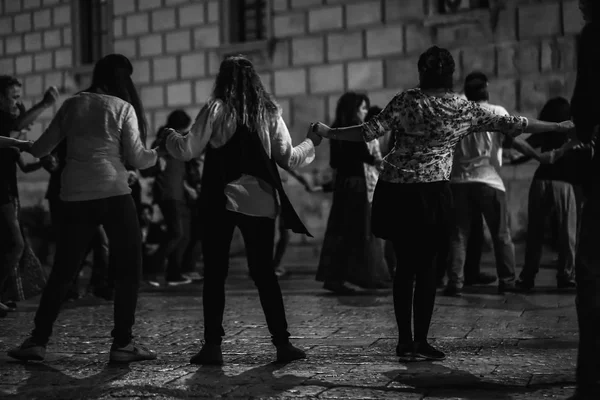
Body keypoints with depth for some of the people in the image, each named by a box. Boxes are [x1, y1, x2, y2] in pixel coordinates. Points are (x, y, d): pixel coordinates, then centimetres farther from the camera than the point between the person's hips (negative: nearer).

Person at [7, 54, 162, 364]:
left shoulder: (72, 104, 9)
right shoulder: (123, 108, 0)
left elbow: (42, 147, 13)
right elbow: (135, 158, -3)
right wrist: (160, 153, 16)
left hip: (76, 197, 4)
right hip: (114, 194, -4)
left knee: (63, 271, 11)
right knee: (128, 269, 5)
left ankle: (37, 340, 11)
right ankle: (122, 343, 3)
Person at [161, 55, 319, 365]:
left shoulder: (217, 109, -4)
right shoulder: (269, 112, 5)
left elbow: (188, 150, -6)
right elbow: (289, 159, 6)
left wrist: (170, 137, 14)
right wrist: (312, 142, 24)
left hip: (221, 201, -3)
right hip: (260, 202, 3)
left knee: (214, 274, 4)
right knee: (263, 272, 11)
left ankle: (212, 346, 3)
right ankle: (282, 343, 8)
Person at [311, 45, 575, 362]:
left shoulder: (406, 101, 1)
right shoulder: (465, 110, 3)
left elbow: (370, 132, -6)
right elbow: (510, 124, 9)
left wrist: (329, 132, 5)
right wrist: (561, 126, 20)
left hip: (394, 190, 2)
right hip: (431, 192, -2)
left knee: (405, 264, 10)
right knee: (425, 266, 5)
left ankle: (405, 341, 15)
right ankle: (420, 342, 5)